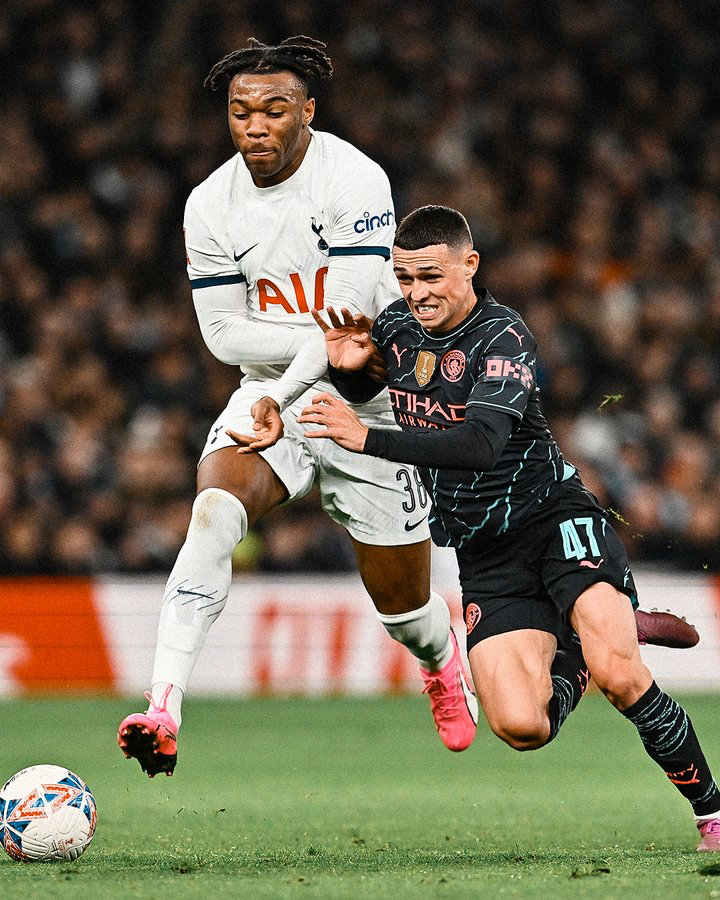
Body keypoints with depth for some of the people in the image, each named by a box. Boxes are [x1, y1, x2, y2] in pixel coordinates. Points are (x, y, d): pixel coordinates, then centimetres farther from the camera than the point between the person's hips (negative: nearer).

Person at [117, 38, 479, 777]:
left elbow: (349, 315, -23)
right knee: (213, 508, -28)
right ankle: (162, 713, -37)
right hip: (270, 392, 3)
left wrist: (280, 398, -32)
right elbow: (224, 332, -2)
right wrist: (316, 339, -16)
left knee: (401, 600, 8)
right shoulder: (210, 205, -4)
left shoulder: (355, 182, -18)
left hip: (368, 399, -3)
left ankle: (443, 663, 48)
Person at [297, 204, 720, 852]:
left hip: (554, 515, -5)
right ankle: (572, 656, 20)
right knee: (520, 726, -15)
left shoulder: (503, 336, -16)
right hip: (485, 555, 5)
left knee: (618, 676, -27)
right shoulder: (397, 326, 4)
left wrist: (368, 439, -37)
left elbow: (481, 442, -31)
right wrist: (345, 366, 1)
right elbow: (361, 390, 26)